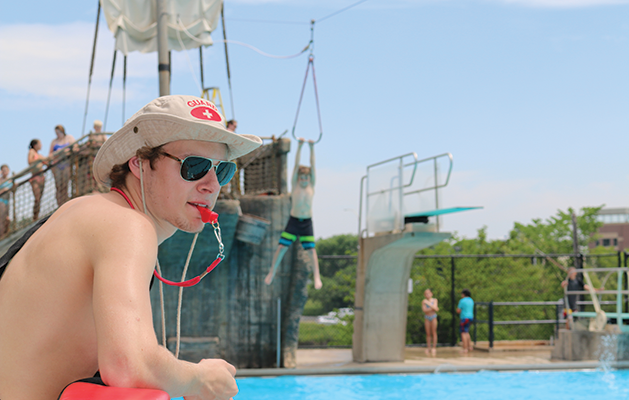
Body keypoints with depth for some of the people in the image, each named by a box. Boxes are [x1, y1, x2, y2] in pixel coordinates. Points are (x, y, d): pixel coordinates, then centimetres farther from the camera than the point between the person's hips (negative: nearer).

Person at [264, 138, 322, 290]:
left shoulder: (311, 186, 2)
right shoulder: (295, 185, 1)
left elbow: (312, 166, -5)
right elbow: (296, 165, -5)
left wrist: (312, 148, -12)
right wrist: (299, 147, -11)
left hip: (307, 222, 0)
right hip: (293, 221, 0)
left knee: (312, 250, -4)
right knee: (281, 247, -2)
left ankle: (317, 277, -1)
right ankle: (272, 272, 13)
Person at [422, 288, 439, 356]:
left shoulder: (435, 300, -2)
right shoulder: (424, 301, -2)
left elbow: (435, 308, -16)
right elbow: (424, 310, -11)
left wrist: (428, 303, -24)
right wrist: (432, 308, -13)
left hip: (433, 317, -1)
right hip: (427, 317, 1)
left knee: (434, 332, -5)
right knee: (428, 333, 1)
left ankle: (434, 348, -5)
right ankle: (428, 348, 5)